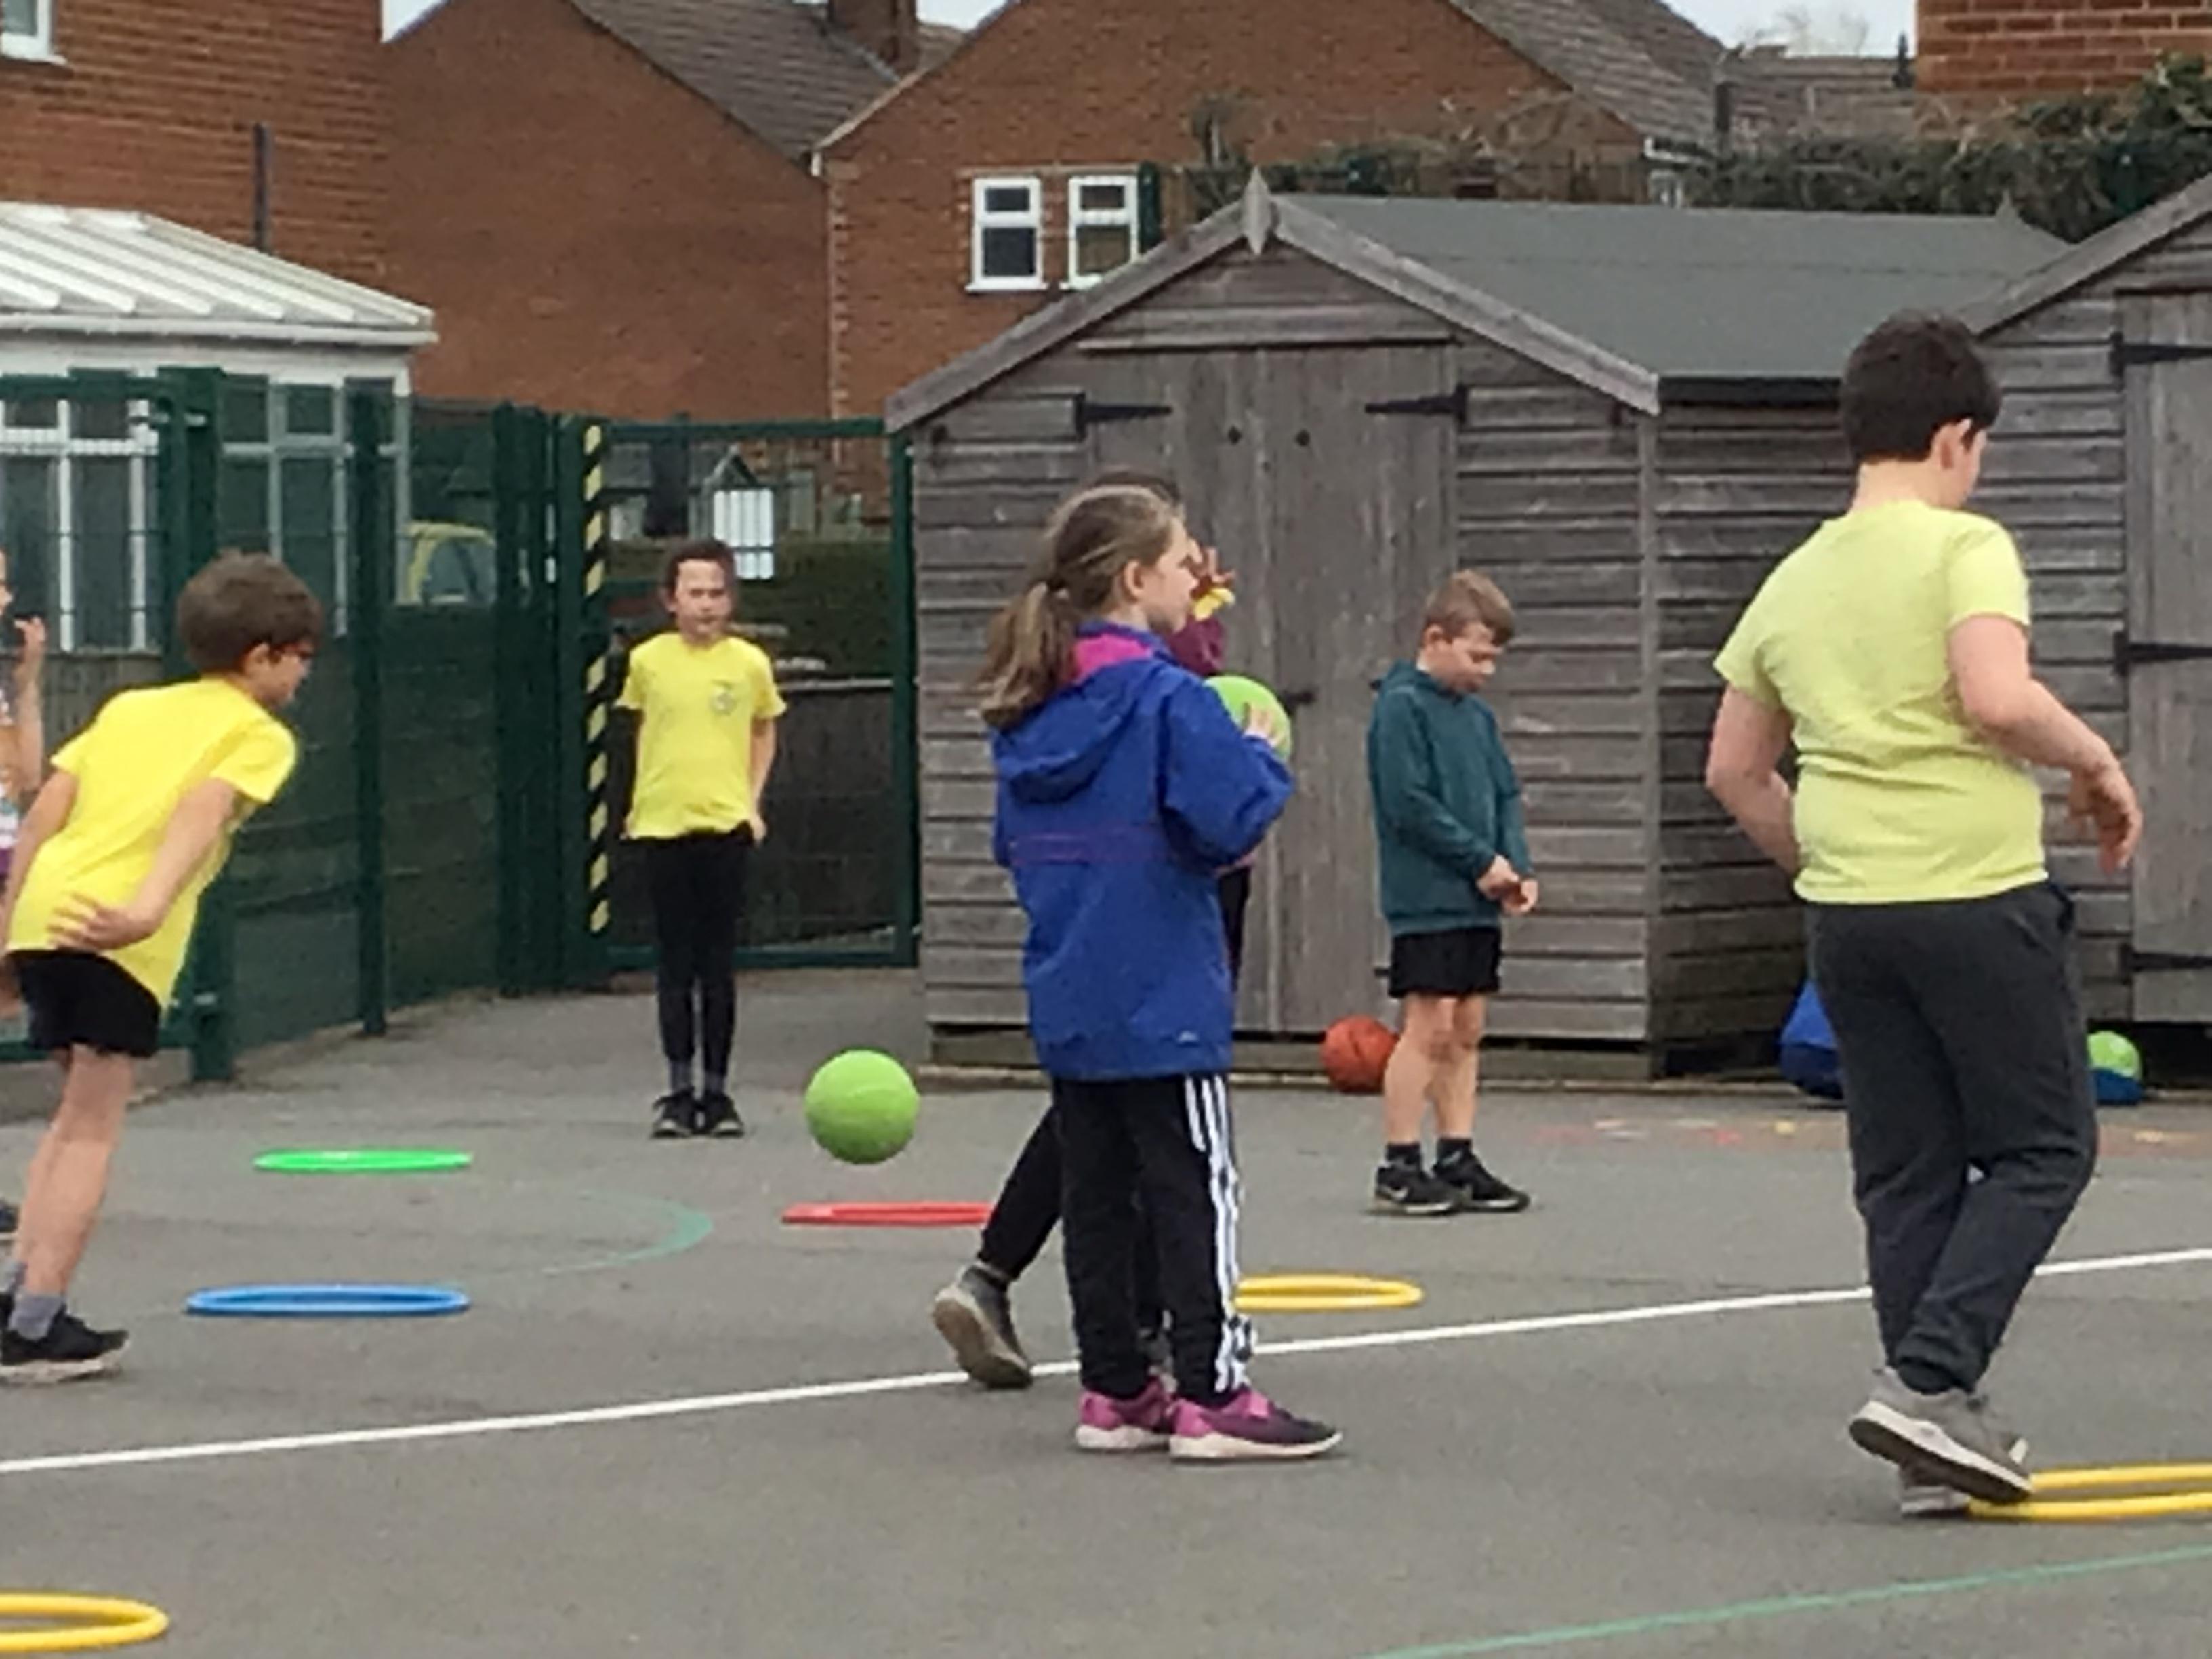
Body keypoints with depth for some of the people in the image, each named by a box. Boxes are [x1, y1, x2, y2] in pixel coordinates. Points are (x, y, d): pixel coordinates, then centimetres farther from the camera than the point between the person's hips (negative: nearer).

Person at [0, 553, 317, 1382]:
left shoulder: (129, 707, 25)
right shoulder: (261, 735, 6)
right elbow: (203, 810, -14)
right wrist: (149, 908, -28)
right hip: (118, 934, -6)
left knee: (79, 1112, 21)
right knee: (92, 1127, 1)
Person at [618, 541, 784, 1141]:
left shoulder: (749, 663, 0)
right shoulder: (649, 661, 1)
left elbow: (764, 732, 14)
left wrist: (753, 801, 5)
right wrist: (639, 802, 9)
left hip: (726, 823, 0)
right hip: (664, 824, 0)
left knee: (719, 962, 3)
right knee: (674, 962, 3)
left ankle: (717, 1091, 10)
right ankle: (679, 1091, 8)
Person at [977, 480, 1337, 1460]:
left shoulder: (1033, 708, 10)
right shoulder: (1166, 698, -14)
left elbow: (1013, 842, 18)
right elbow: (1228, 821, -21)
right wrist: (1261, 756, -4)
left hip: (1066, 1001, 7)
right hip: (1159, 998, -7)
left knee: (1096, 1190, 10)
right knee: (1194, 1193, -3)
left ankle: (1113, 1390, 14)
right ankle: (1210, 1398, -4)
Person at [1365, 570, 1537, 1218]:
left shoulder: (1478, 715, 15)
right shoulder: (1401, 707, -9)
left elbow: (1507, 796, 18)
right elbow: (1409, 804, -16)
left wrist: (1516, 867, 1)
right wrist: (1482, 860, -13)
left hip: (1478, 902, 8)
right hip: (1426, 900, -8)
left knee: (1468, 1030, 9)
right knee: (1430, 1026, -9)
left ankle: (1458, 1159, 14)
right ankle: (1399, 1165, -5)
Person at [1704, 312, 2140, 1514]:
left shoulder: (1796, 579, 13)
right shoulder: (1963, 547, -7)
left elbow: (1733, 769, 18)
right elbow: (1997, 699, -23)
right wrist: (2097, 762, -7)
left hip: (1847, 913, 6)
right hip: (1980, 897, -6)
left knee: (1906, 1175, 10)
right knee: (2042, 1147, 5)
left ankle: (1933, 1442, 10)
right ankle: (1930, 1381, -10)